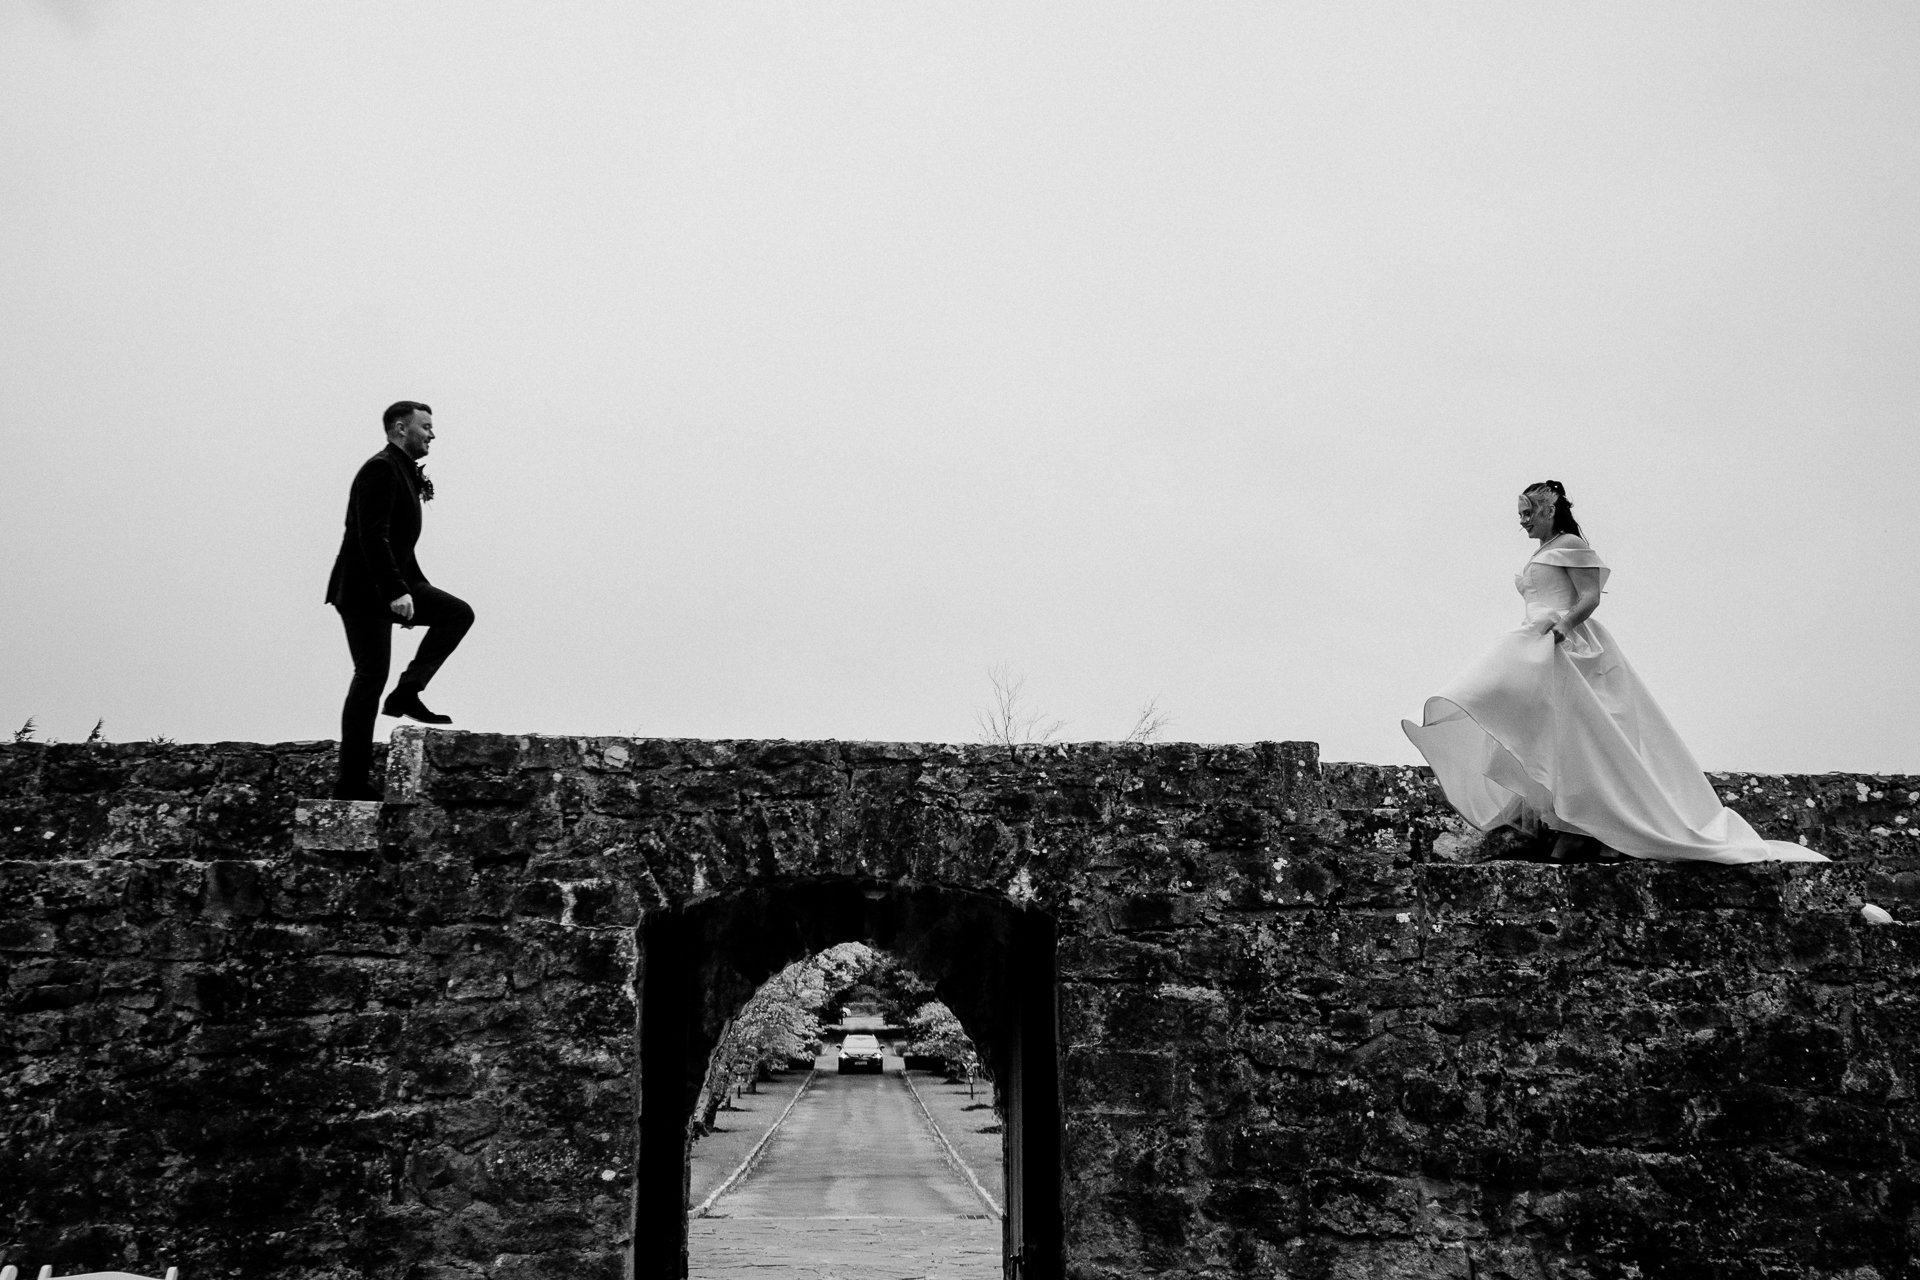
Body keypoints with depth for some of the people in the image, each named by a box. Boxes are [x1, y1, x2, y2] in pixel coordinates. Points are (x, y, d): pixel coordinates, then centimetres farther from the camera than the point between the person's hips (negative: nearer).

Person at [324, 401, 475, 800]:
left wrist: (419, 588, 18)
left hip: (390, 587, 9)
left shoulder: (403, 471, 18)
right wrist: (396, 592, -27)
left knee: (458, 613, -1)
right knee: (371, 677, -8)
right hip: (364, 589, -9)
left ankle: (407, 692, -2)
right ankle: (351, 783, -3)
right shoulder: (381, 469, -13)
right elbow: (372, 537, -23)